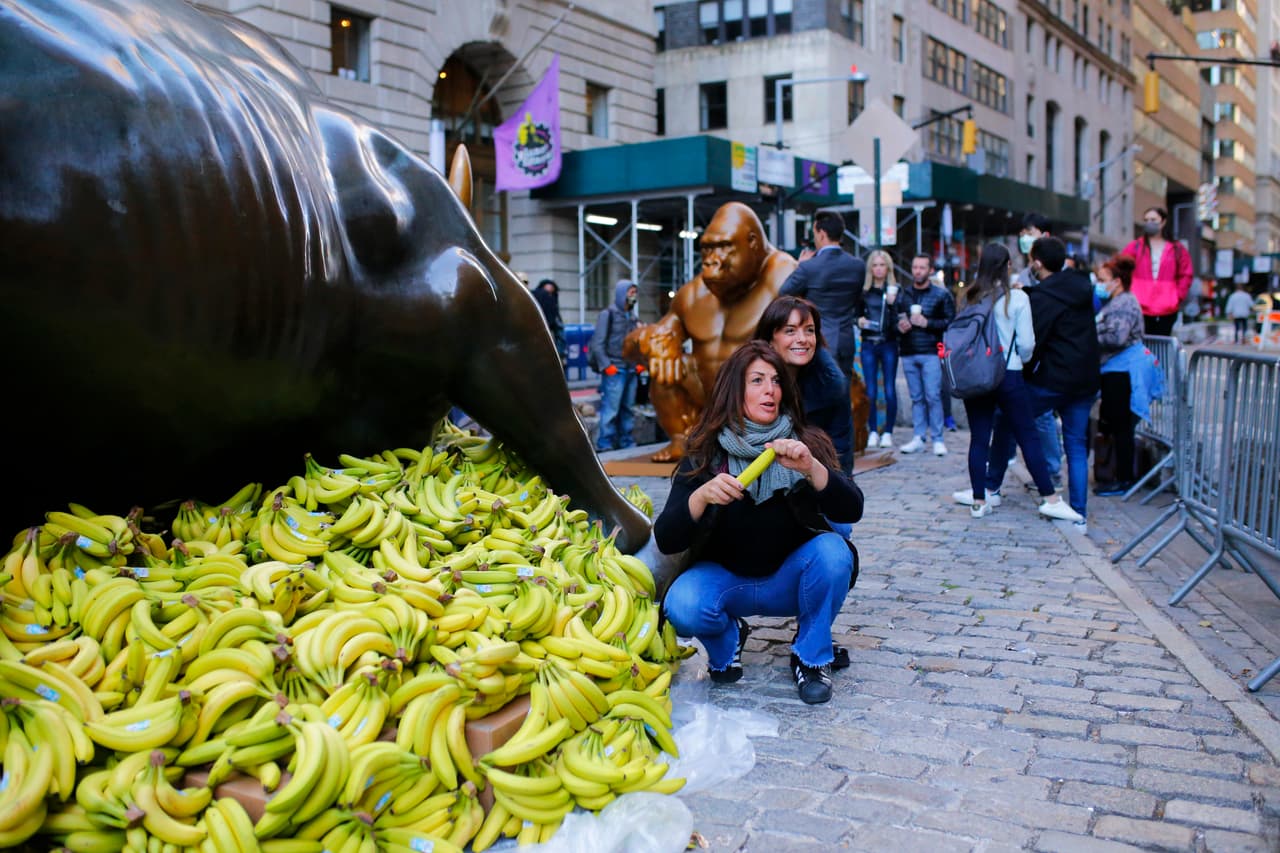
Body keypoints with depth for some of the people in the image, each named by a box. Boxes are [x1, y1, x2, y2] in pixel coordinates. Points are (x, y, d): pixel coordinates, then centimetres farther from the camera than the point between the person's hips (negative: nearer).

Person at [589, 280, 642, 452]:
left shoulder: (632, 317, 16)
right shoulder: (608, 314, -4)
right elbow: (597, 344, -9)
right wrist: (606, 366, -14)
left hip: (630, 371, 7)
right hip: (614, 371, -7)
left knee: (627, 409, 11)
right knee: (610, 410, -8)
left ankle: (626, 442, 18)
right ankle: (605, 444, -3)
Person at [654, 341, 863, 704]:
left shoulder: (808, 444, -9)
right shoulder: (705, 454, -11)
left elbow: (851, 511, -20)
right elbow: (665, 541, -18)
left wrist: (811, 468, -37)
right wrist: (702, 496, -37)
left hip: (790, 579, 1)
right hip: (724, 578, -1)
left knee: (832, 550, -29)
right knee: (682, 606, -31)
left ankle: (811, 657, -4)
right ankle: (728, 640, 6)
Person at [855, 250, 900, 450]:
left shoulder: (895, 289, 1)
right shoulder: (864, 290, 6)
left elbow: (899, 319, -4)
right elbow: (857, 313, 17)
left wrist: (891, 303, -20)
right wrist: (860, 320, -4)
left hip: (888, 344, -2)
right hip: (868, 344, 2)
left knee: (890, 390, 0)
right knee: (870, 391, 3)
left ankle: (888, 432, 9)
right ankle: (873, 432, 10)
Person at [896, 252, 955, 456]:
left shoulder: (941, 294, 4)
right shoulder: (903, 295, 15)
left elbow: (951, 322, -3)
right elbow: (894, 320, 20)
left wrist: (927, 323, -13)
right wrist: (899, 327, -1)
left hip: (931, 353, -4)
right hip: (908, 353, 4)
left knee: (933, 396, -8)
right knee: (916, 397, 7)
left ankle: (938, 439, -2)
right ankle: (919, 437, 11)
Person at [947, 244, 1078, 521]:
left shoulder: (969, 297, 2)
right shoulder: (1017, 298, -6)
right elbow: (1026, 342, -4)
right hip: (1008, 375, -3)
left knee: (979, 438, 7)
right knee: (1029, 436, 4)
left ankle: (979, 500, 9)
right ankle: (1050, 499, 7)